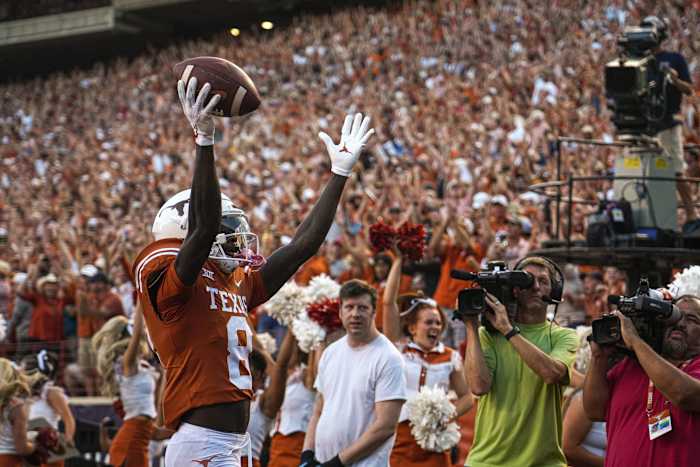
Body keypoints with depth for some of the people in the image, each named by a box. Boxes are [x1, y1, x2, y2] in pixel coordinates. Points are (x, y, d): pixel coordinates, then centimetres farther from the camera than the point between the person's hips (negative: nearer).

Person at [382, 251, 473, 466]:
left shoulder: (450, 357, 8)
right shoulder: (398, 349, 3)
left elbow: (467, 397, 12)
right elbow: (389, 302, -3)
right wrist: (398, 260, -5)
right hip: (399, 435, -1)